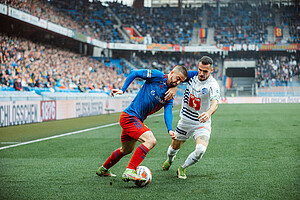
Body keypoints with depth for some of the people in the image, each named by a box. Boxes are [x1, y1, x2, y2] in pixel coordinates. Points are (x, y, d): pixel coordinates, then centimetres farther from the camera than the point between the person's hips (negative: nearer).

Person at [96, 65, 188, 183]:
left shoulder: (169, 98, 7)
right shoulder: (157, 76, -11)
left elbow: (168, 112, -7)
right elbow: (134, 73, -8)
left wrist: (170, 130, -25)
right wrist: (122, 90, -15)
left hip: (137, 120, 9)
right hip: (129, 116, -9)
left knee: (126, 150, 25)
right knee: (151, 140, -25)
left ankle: (103, 169, 46)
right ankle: (129, 171, -27)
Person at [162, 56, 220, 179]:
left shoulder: (213, 85, -22)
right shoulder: (192, 75, -7)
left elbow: (215, 103, -37)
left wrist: (208, 113, -60)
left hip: (202, 123, -4)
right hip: (185, 121, 4)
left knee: (200, 150, -26)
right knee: (174, 147, 18)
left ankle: (182, 168, 2)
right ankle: (169, 160, 56)